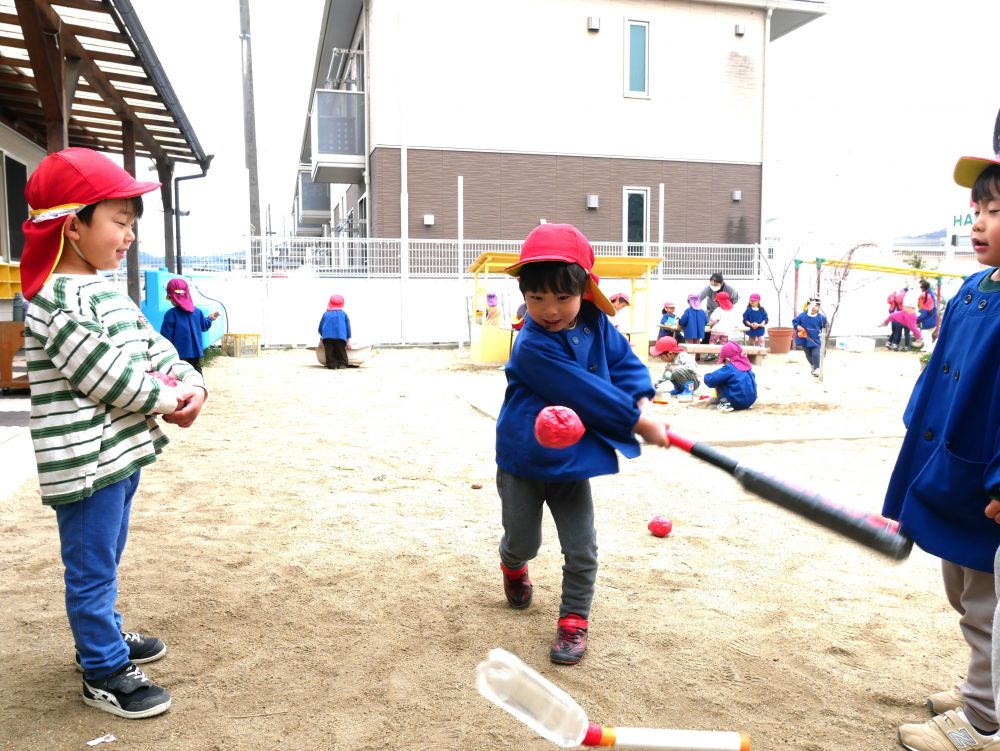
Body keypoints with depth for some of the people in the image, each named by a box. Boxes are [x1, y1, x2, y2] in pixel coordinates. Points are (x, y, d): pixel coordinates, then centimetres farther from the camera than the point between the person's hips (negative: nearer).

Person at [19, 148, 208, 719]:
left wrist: (192, 382, -5)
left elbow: (153, 345, 12)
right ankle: (104, 673, 17)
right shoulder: (59, 300, -19)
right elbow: (104, 373, -23)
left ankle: (105, 636, 41)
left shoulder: (106, 291, 12)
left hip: (121, 452, 10)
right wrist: (169, 402, -12)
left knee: (106, 561, 24)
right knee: (92, 570, 5)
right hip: (87, 462, -10)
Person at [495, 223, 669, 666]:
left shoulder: (596, 323, -5)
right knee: (523, 542, 15)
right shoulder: (533, 346, -26)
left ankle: (574, 621, 21)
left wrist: (642, 402, -18)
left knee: (581, 550, 3)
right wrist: (640, 424, -21)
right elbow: (586, 393, -26)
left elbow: (624, 361, 2)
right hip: (524, 461, -4)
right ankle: (513, 567, 50)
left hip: (572, 461, 4)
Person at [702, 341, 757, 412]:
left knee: (719, 382, 4)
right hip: (751, 400, 7)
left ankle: (725, 403, -7)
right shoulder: (746, 365, 8)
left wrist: (707, 376, 10)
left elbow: (710, 380, -14)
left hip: (737, 403, -7)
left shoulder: (729, 368, -13)